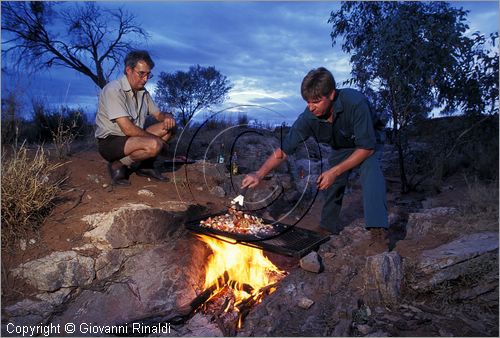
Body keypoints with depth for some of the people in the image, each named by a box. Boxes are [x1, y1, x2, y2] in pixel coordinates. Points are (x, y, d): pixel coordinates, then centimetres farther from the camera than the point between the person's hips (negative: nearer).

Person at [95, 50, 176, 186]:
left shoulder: (143, 92, 7)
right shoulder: (114, 90, -20)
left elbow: (159, 114, 13)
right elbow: (128, 129, -26)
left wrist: (168, 117, -12)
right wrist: (158, 138, -17)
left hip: (133, 138, 9)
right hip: (110, 142, -8)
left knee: (169, 126, -2)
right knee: (153, 145, -33)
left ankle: (145, 165, 4)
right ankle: (118, 166, -8)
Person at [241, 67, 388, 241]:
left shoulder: (355, 102, -40)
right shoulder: (308, 117, -28)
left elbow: (367, 147, -34)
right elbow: (284, 149, -23)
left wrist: (334, 171, -36)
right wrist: (259, 174, -35)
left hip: (368, 142, -4)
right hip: (341, 147, 5)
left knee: (370, 168, -32)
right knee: (331, 183, 0)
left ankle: (378, 228, -34)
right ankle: (329, 226, 21)